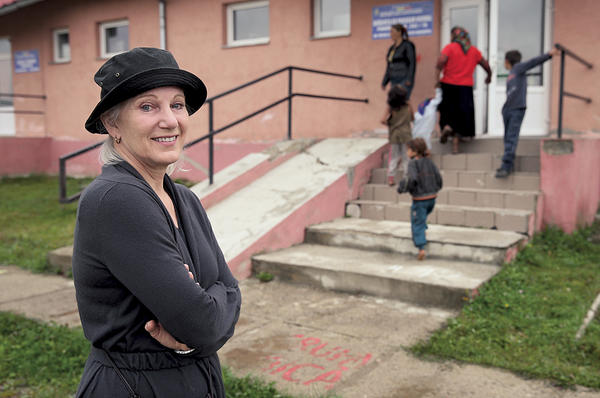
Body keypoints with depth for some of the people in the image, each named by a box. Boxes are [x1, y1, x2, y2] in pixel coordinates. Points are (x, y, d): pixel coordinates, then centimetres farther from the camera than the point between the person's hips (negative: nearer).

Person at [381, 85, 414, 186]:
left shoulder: (389, 108, -8)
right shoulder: (408, 106, -5)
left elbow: (383, 120, -17)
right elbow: (412, 118, 6)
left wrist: (389, 124, 1)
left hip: (394, 135, 1)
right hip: (406, 134, 0)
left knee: (393, 157, 10)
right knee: (406, 157, 9)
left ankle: (391, 178, 7)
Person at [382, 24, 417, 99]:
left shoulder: (407, 45, -5)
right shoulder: (392, 48, 16)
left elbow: (412, 62, -10)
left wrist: (409, 79, -17)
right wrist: (384, 82, 16)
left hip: (404, 81, -7)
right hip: (394, 81, 7)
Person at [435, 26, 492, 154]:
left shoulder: (450, 47, -2)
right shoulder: (474, 50, 10)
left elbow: (440, 62, -19)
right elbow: (486, 65, 17)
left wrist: (437, 78, -15)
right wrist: (489, 76, 34)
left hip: (449, 85, -2)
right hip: (466, 86, 2)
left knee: (447, 111, 15)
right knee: (461, 114, 6)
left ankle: (446, 126, -13)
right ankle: (455, 144, 2)